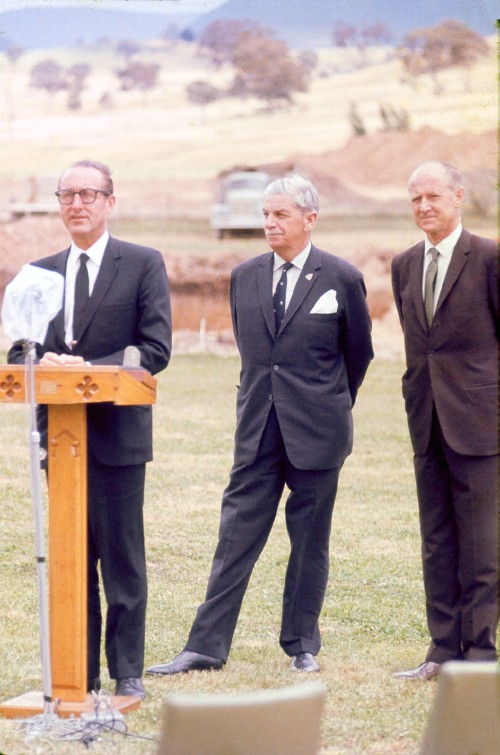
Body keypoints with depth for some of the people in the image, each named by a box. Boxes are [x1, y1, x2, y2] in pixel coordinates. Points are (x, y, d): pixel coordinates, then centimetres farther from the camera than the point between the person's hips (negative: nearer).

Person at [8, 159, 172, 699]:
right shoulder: (41, 272, 13)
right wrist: (43, 363, -12)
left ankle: (127, 673, 6)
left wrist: (88, 368, -18)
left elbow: (155, 349, -8)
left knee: (121, 558, -1)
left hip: (116, 432, -4)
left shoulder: (143, 265, 0)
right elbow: (19, 351, 12)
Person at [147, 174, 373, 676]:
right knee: (237, 534, -1)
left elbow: (359, 352, 10)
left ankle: (301, 645, 16)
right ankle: (207, 647, -1)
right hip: (258, 427, 3)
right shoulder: (244, 277, 8)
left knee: (309, 541, 5)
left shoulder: (342, 279, -2)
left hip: (316, 428, -3)